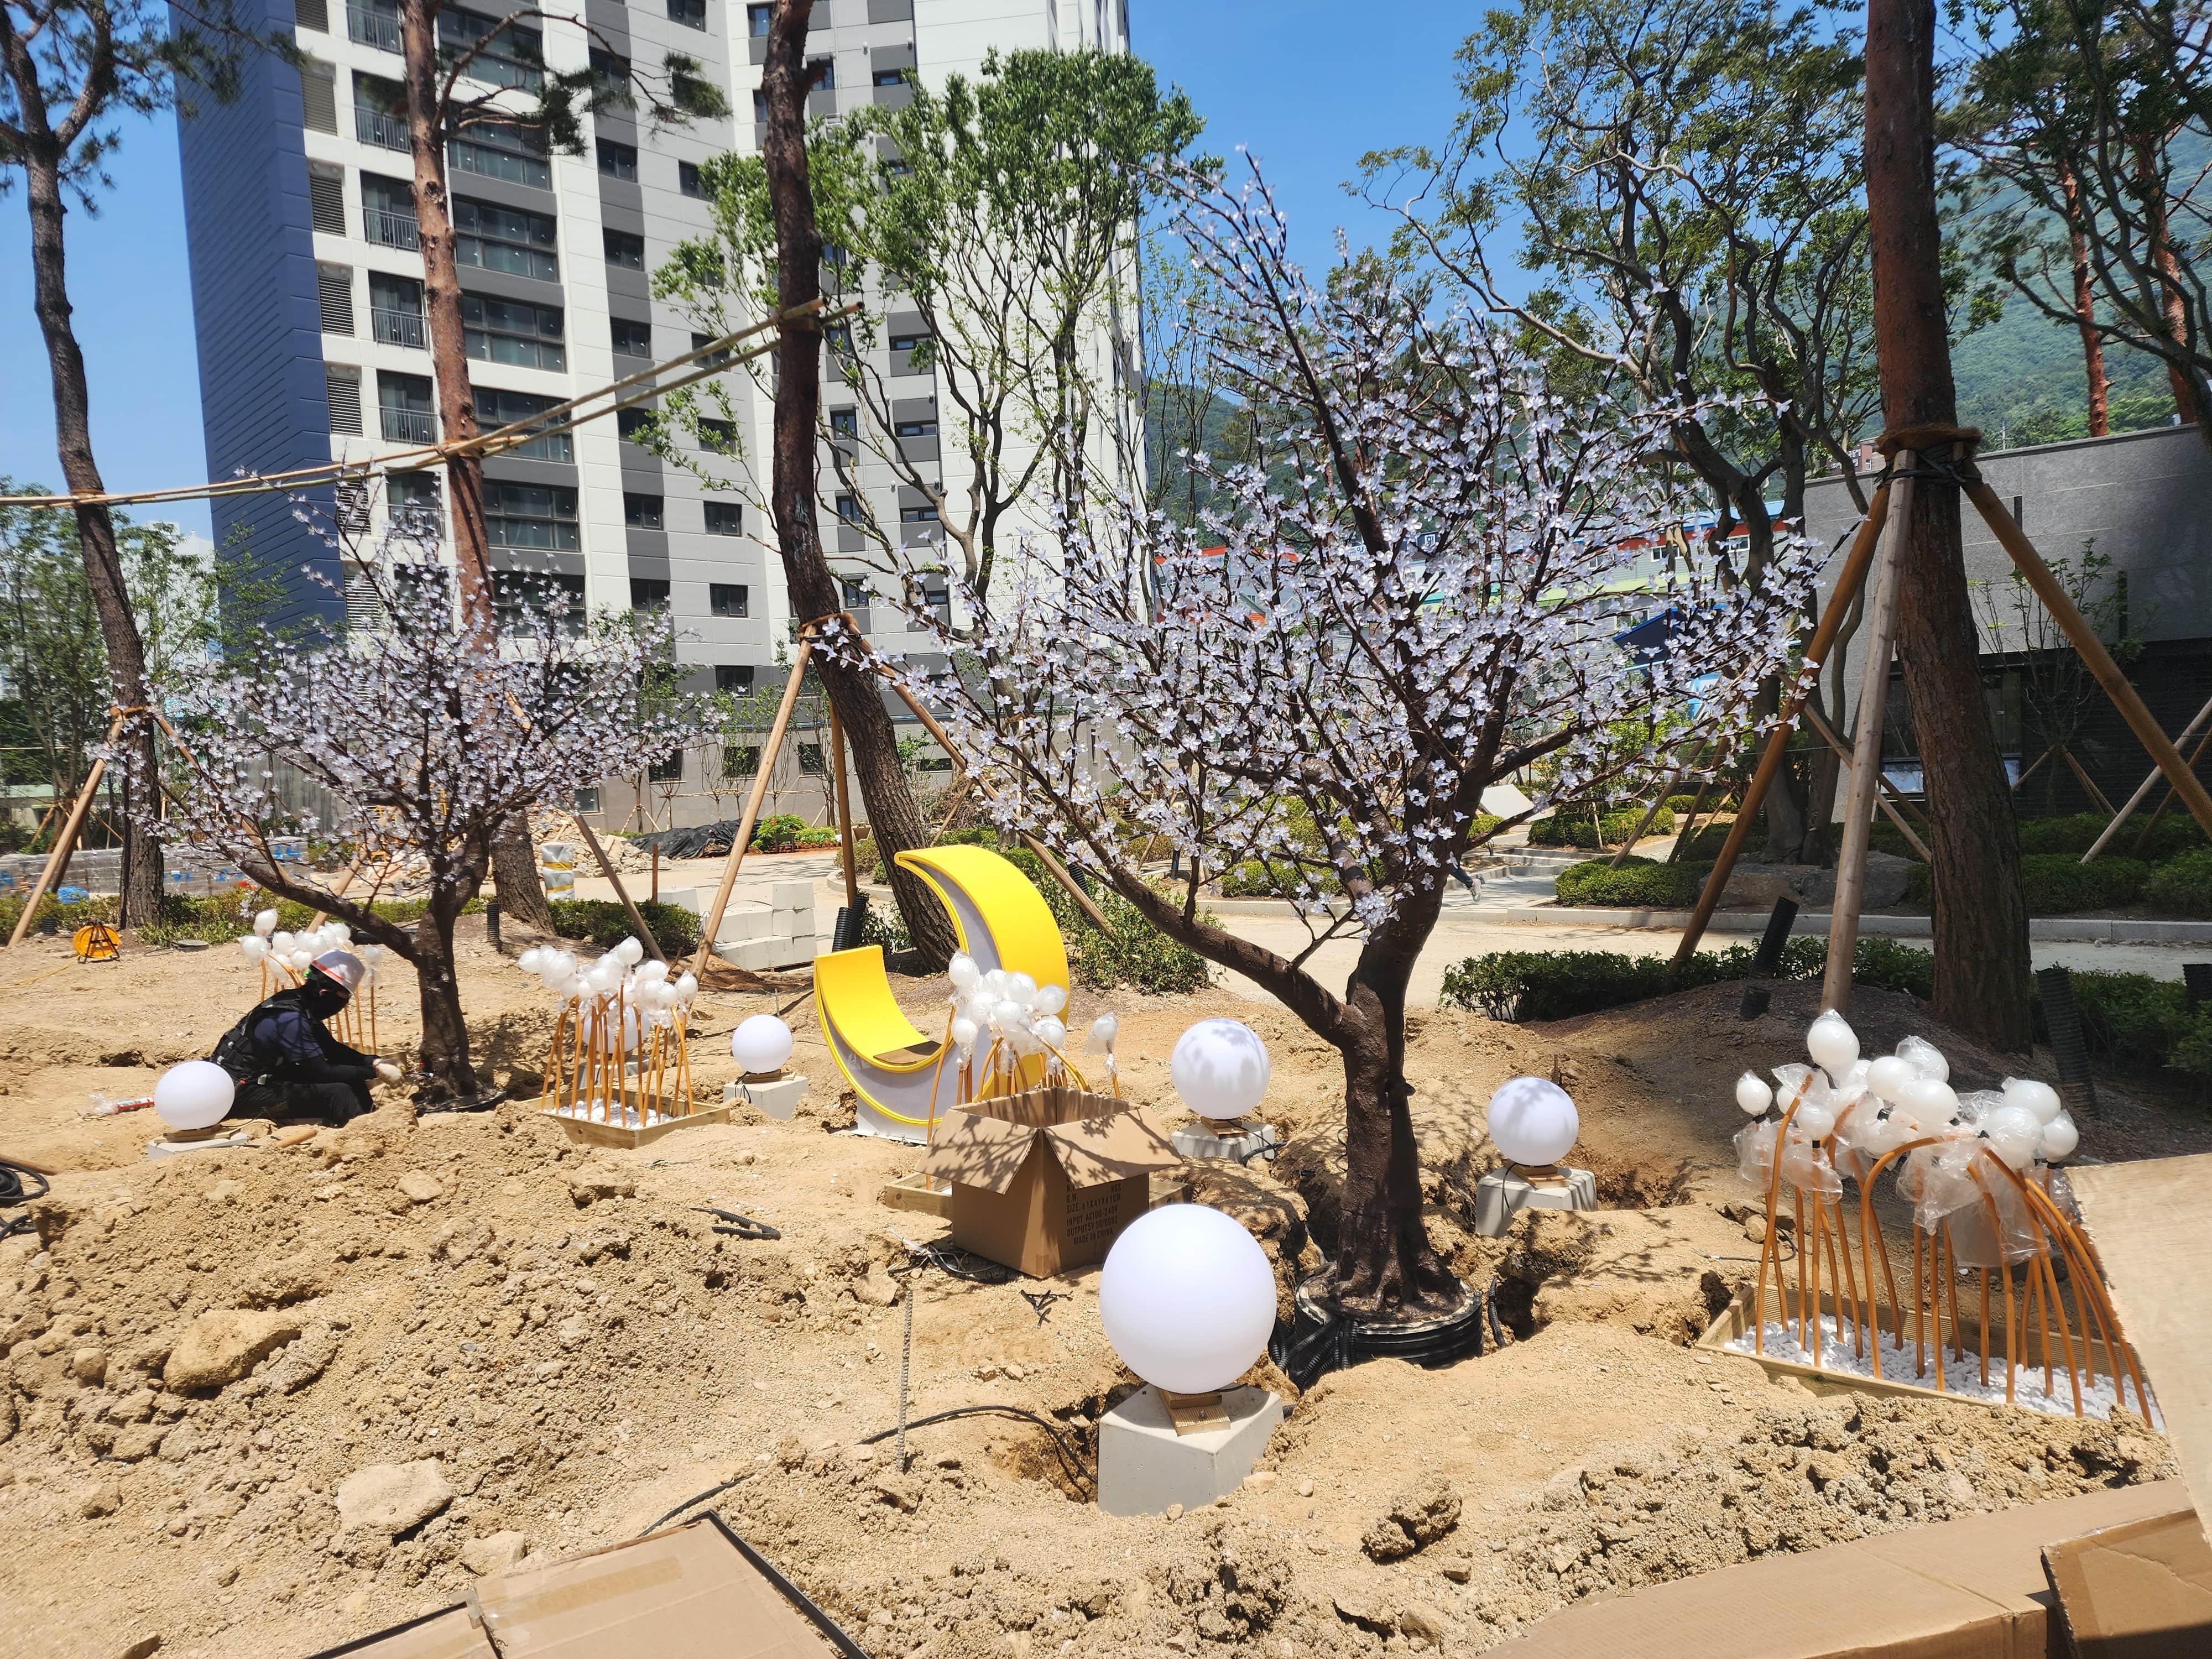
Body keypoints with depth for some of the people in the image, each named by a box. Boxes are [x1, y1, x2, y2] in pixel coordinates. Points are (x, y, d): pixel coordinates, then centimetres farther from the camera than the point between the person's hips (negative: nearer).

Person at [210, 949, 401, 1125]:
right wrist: (374, 1072, -18)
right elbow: (322, 1073, -23)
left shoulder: (302, 1005, 2)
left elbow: (333, 1050, 11)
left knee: (346, 1077, 3)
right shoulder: (291, 1020, -26)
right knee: (338, 1093, -23)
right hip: (242, 1093, -10)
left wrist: (374, 1062, -3)